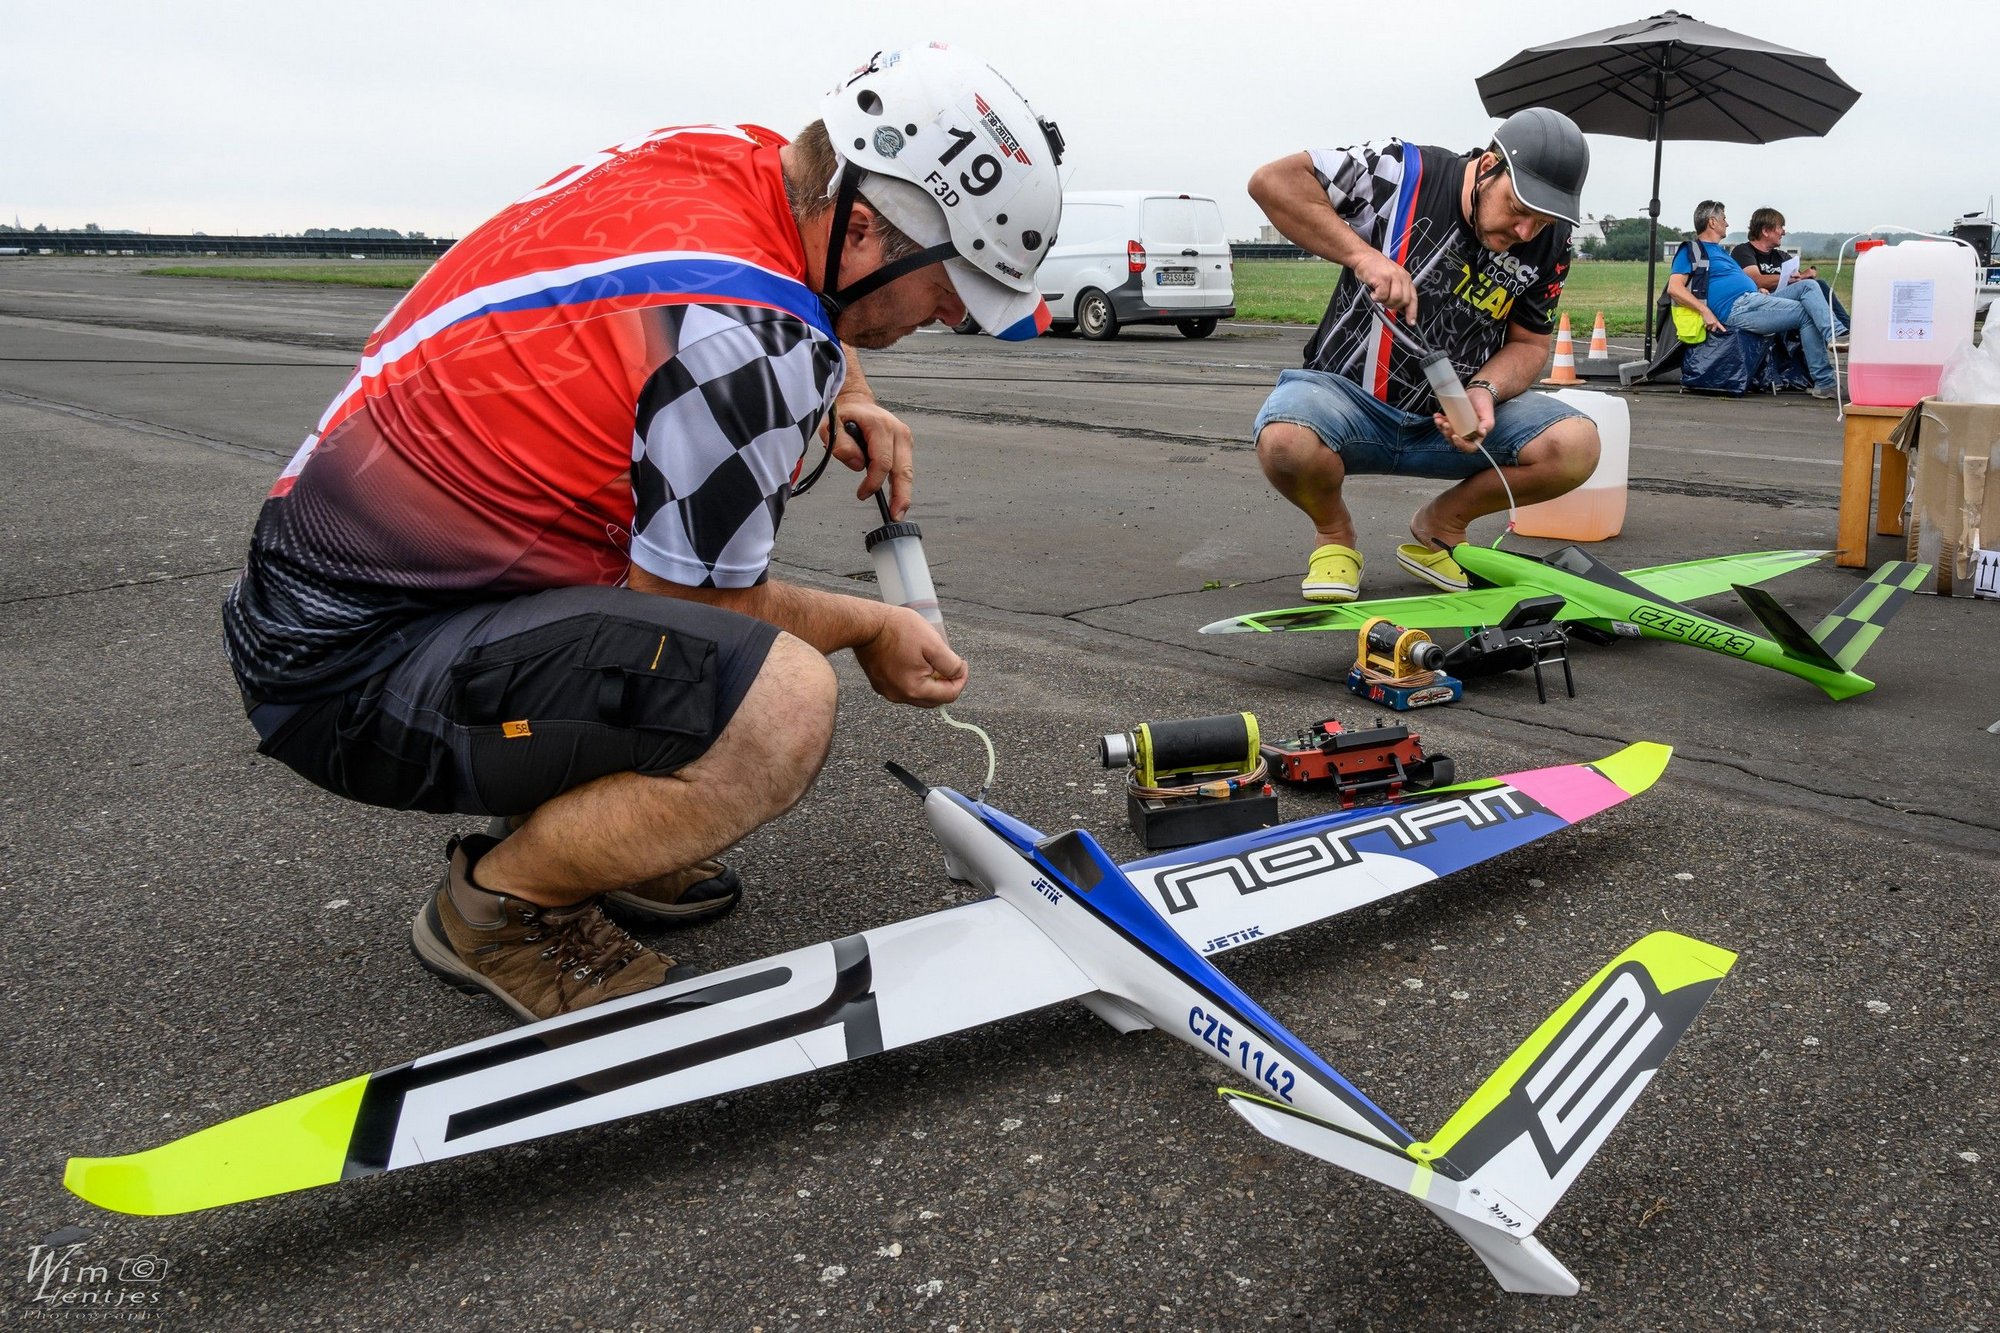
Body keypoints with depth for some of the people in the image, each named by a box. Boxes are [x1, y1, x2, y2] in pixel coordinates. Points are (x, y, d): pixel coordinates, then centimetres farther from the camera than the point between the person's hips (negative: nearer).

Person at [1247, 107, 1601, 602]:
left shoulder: (1549, 243, -1)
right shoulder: (1405, 173, -14)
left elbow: (1528, 342, 7)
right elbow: (1272, 180, -19)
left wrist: (1484, 390, -15)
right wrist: (1362, 255, -28)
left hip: (1454, 419, 4)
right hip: (1350, 394, -4)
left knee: (1576, 445, -20)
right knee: (1286, 443, -38)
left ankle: (1440, 526, 8)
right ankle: (1333, 530, 0)